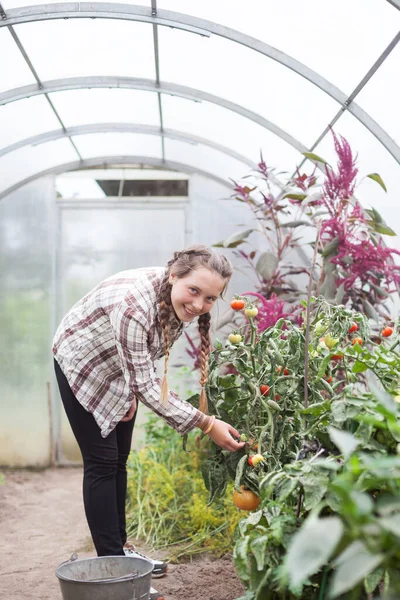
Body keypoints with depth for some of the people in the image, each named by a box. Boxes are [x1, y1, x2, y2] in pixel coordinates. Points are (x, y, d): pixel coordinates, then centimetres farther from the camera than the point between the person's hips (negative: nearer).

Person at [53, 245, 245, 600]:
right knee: (101, 462, -7)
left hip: (121, 369, 7)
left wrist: (134, 390, -2)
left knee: (119, 460, 11)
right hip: (82, 365, -7)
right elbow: (146, 387, -37)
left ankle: (121, 549, 22)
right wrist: (206, 424, -37)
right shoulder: (134, 305, -42)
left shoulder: (178, 301, -18)